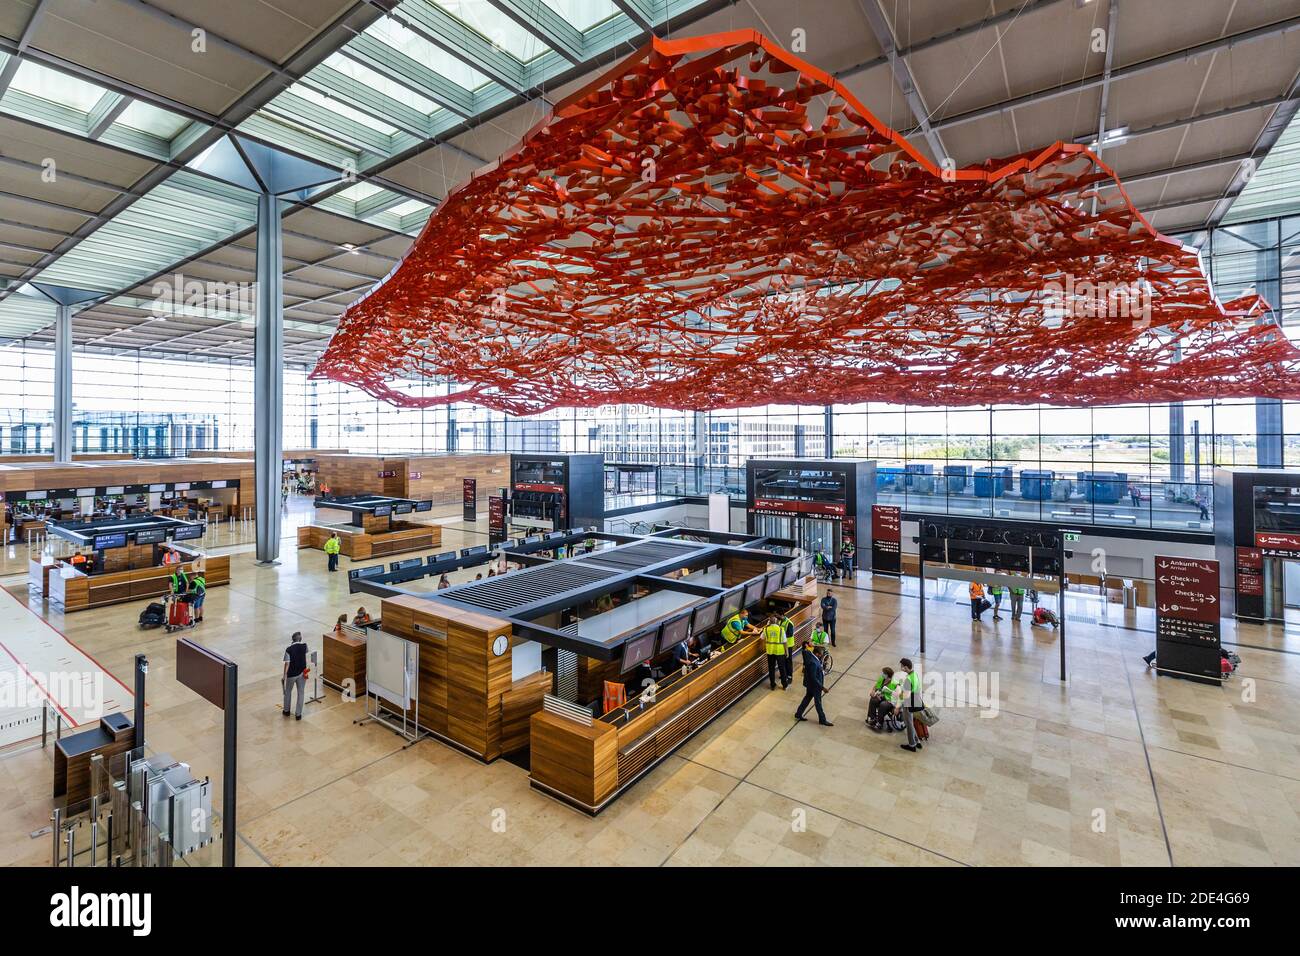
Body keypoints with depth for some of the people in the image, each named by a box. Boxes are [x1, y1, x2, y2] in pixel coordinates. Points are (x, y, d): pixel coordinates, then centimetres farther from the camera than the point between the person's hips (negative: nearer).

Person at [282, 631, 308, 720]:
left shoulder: (288, 649, -16)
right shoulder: (304, 646, -9)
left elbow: (287, 664, -15)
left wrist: (284, 675, -5)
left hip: (291, 674, -1)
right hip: (302, 673, 2)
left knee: (288, 692, 22)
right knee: (301, 693, 11)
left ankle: (286, 711, 37)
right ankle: (298, 714, 13)